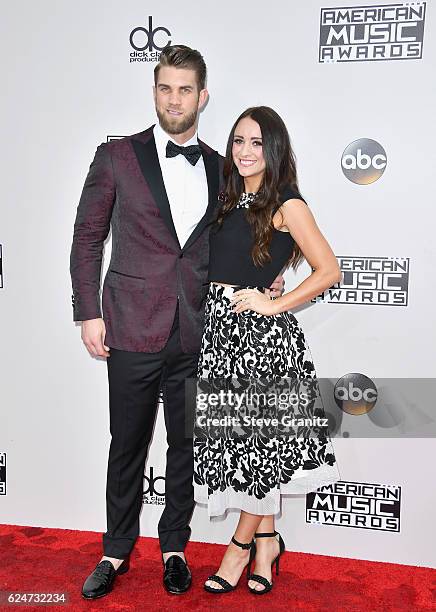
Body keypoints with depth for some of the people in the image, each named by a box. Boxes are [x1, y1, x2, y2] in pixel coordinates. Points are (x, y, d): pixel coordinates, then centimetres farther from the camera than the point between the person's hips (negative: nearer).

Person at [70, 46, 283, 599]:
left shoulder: (220, 168, 9)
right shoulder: (117, 157, 1)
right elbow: (87, 237, 2)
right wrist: (88, 312, -4)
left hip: (196, 336, 2)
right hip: (133, 331, -2)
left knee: (186, 447, 13)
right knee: (127, 447, 11)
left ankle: (174, 546, 34)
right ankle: (117, 551, 32)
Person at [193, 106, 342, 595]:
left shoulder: (286, 204, -6)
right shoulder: (231, 200, 13)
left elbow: (329, 270, -8)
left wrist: (274, 304, -11)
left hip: (261, 333, -7)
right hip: (219, 327, 7)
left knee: (258, 436, 4)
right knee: (235, 437, 12)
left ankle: (242, 544, 24)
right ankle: (266, 541, 28)